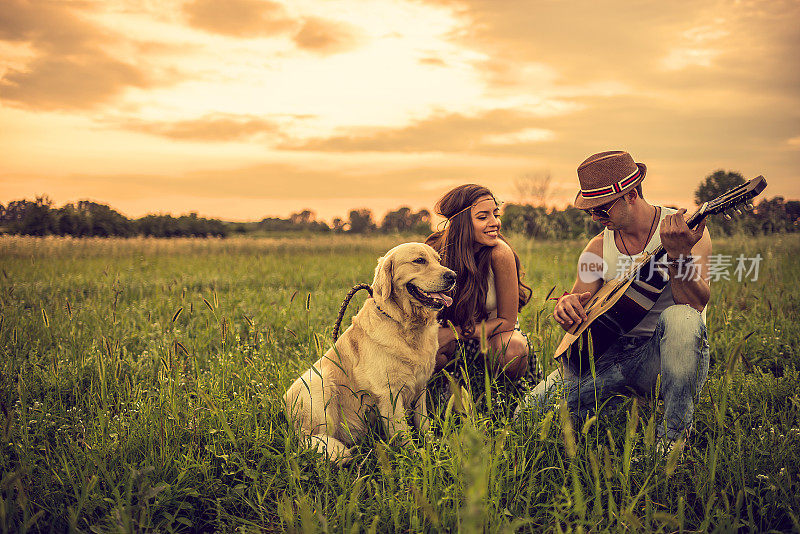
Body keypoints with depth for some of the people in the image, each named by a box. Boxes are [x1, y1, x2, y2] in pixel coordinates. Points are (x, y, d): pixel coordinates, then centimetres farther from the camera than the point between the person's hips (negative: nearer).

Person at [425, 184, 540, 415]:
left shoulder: (500, 253, -25)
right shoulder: (437, 250, -19)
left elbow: (507, 321, -18)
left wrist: (455, 333, -27)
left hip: (495, 333, -1)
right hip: (455, 339, 1)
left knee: (512, 352, -36)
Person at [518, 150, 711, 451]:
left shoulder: (685, 230, -6)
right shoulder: (599, 248, 7)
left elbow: (696, 304, -20)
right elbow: (573, 322, 6)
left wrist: (679, 255, -39)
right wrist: (567, 306, -19)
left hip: (664, 357, -3)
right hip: (613, 354, 3)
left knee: (680, 318, -39)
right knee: (532, 411, -14)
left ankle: (674, 434, -22)